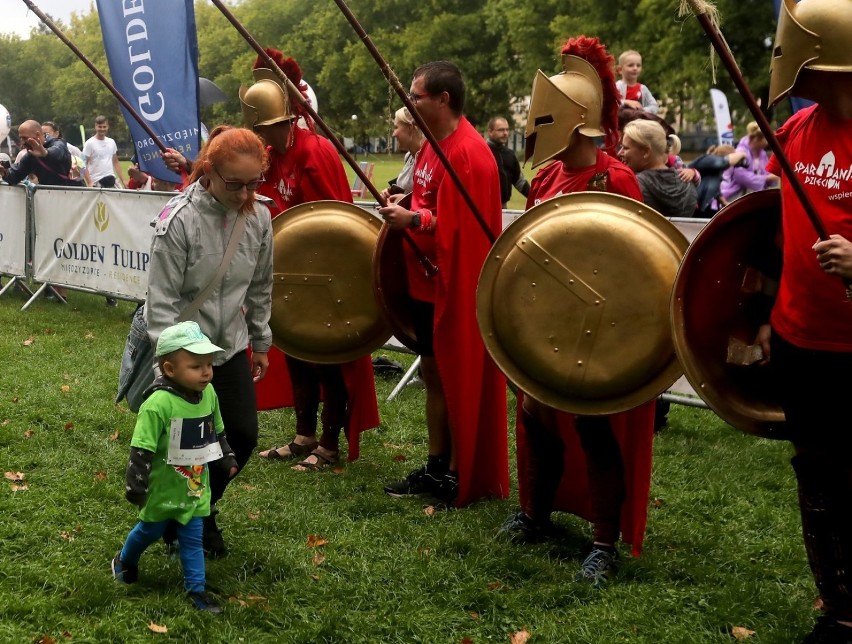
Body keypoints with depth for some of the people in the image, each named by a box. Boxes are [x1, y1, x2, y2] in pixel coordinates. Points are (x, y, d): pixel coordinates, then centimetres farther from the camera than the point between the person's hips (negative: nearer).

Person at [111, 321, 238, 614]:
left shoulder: (208, 394, -8)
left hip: (195, 486, 4)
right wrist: (136, 486, -21)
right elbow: (141, 449, -24)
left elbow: (217, 433, 11)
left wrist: (227, 460, 18)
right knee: (151, 530, 19)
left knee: (193, 538, 9)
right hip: (163, 487, -4)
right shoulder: (159, 404, -29)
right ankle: (124, 561, 46)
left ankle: (196, 588, 20)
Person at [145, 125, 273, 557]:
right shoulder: (179, 219, -22)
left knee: (243, 435, 4)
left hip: (231, 346, 5)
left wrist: (261, 343, 14)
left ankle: (205, 509, 30)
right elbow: (162, 297, -18)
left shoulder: (259, 216, -6)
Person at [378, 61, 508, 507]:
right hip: (427, 279, 10)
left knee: (458, 379, 0)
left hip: (455, 285, -10)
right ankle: (436, 467, 25)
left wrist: (413, 220, -25)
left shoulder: (467, 153, -20)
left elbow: (459, 224, -24)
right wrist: (405, 207, 5)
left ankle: (462, 477, 10)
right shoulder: (434, 144, 11)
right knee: (433, 372, 15)